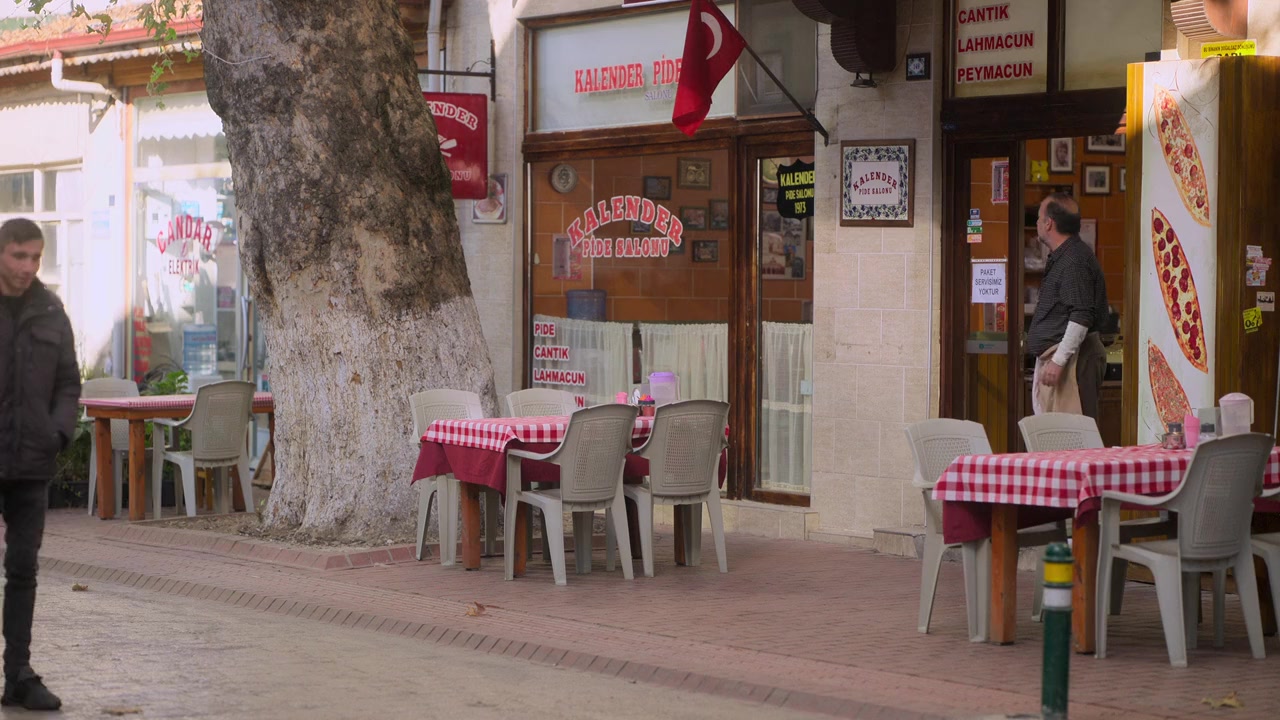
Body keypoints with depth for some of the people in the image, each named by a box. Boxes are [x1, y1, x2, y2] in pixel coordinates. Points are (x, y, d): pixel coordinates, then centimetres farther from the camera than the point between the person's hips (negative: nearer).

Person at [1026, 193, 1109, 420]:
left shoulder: (1075, 260, -16)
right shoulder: (1060, 257, 18)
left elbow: (1081, 318, -23)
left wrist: (1058, 361, -24)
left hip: (1069, 356, -11)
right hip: (1054, 353, 11)